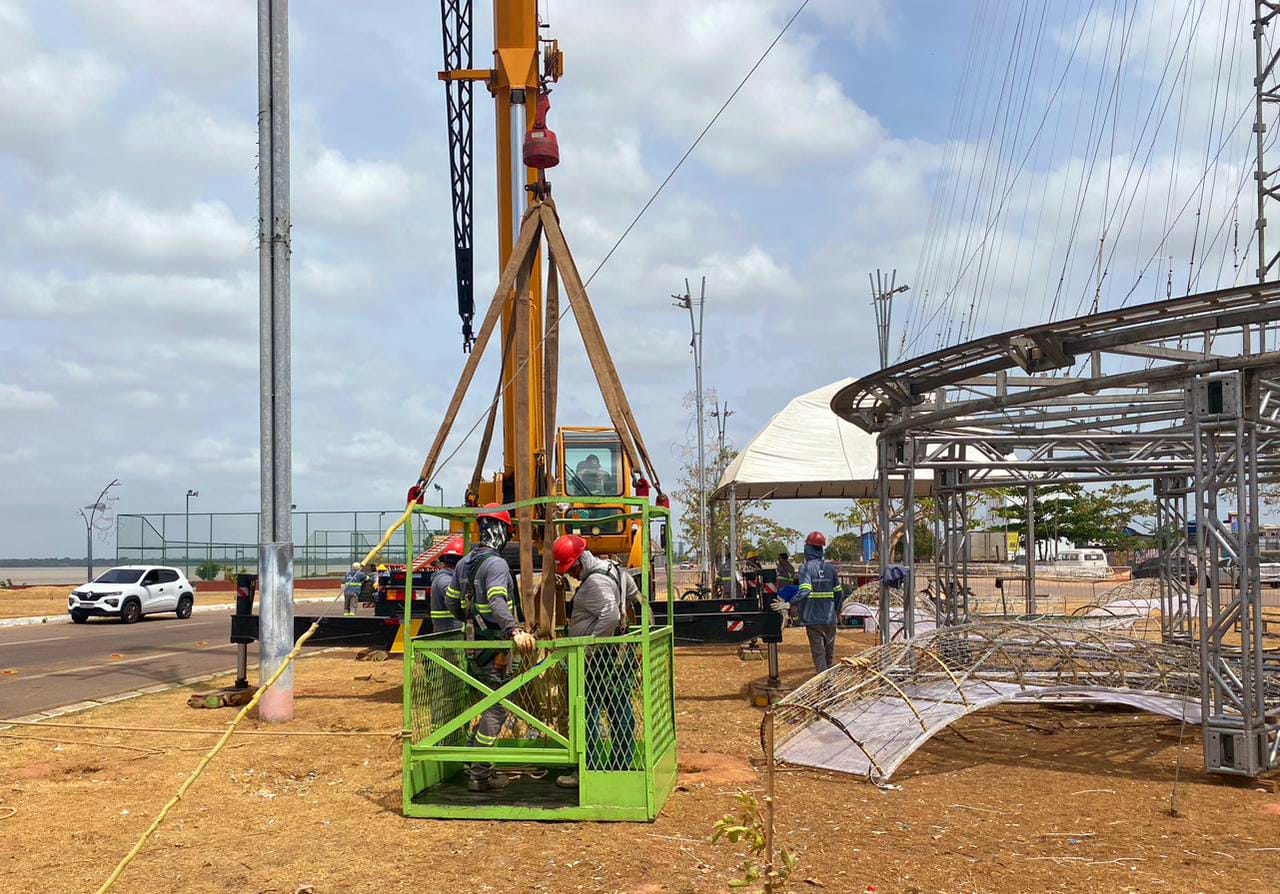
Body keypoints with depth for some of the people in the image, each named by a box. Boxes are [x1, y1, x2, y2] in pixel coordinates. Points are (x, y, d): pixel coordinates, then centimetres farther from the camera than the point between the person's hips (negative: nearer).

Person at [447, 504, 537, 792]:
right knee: (496, 709, -3)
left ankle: (475, 762, 26)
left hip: (475, 643, 9)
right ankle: (480, 776, -1)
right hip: (493, 645, -9)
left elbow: (451, 601, 20)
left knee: (488, 704, 20)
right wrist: (515, 632, -46)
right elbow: (497, 602, -33)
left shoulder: (465, 562, 11)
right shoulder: (496, 563, -17)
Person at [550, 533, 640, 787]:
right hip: (620, 652, 10)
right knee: (620, 712, 11)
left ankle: (588, 771, -2)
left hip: (598, 658, -10)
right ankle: (622, 767, 18)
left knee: (587, 713, -4)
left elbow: (611, 615, -29)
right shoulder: (615, 569, 13)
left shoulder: (595, 581, -17)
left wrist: (591, 648, -24)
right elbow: (635, 597, 26)